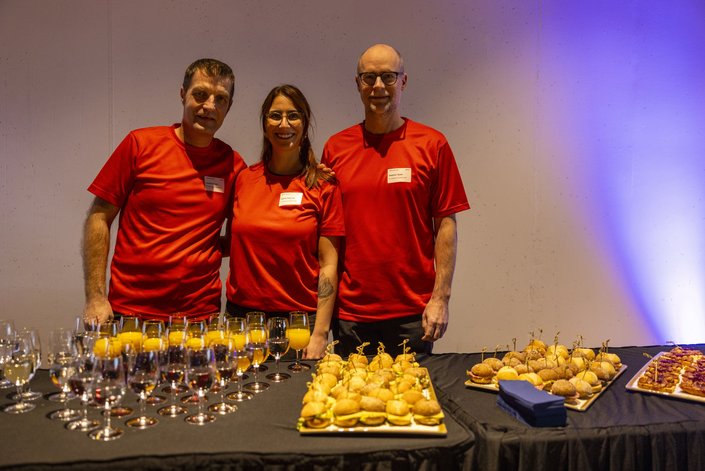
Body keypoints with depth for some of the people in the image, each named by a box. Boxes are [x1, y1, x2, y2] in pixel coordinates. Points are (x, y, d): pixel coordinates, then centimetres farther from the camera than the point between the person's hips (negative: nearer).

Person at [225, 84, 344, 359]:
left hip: (300, 317, -2)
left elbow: (328, 264, -6)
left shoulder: (323, 186, -4)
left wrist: (320, 335, -10)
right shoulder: (244, 179, 4)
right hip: (242, 312, 3)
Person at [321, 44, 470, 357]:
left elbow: (445, 225, -1)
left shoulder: (432, 144, -1)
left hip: (413, 313, -1)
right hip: (349, 313, 2)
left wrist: (441, 297, -7)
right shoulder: (336, 147, 4)